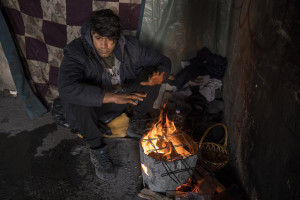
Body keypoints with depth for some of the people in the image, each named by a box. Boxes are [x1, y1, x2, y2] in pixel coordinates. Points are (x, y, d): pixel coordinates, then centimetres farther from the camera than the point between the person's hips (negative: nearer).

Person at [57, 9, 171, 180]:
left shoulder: (129, 46, -13)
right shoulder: (76, 52, -26)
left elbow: (163, 61, -4)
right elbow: (67, 88, -44)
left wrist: (160, 75, -30)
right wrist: (112, 97, -51)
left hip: (122, 100, 4)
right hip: (93, 108, -3)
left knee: (151, 73, -15)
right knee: (78, 100, -37)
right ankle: (97, 149, -13)